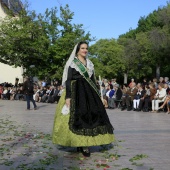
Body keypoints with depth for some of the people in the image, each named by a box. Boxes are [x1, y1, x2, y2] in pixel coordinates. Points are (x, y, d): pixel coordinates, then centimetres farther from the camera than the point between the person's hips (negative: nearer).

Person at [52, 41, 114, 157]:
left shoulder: (90, 64, 17)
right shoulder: (72, 63, 0)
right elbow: (68, 81, -6)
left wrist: (97, 95, 14)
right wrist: (68, 97, -16)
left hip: (89, 92, 6)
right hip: (76, 92, -6)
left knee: (92, 115, -2)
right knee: (78, 117, -10)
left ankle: (85, 144, 5)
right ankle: (81, 144, -2)